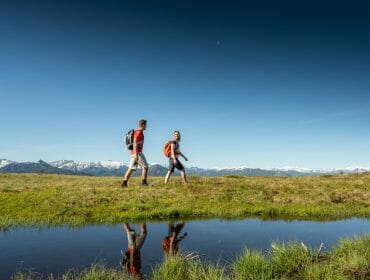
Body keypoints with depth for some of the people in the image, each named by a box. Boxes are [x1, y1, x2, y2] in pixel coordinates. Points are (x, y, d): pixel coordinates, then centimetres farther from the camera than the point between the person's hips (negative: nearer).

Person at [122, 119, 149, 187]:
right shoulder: (139, 132, -10)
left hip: (134, 153, 9)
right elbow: (135, 143, -20)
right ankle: (144, 183, -2)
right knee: (145, 167, -3)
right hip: (137, 152, -9)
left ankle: (124, 183, 1)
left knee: (131, 168, 5)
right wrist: (136, 154, -26)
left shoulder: (137, 132, 20)